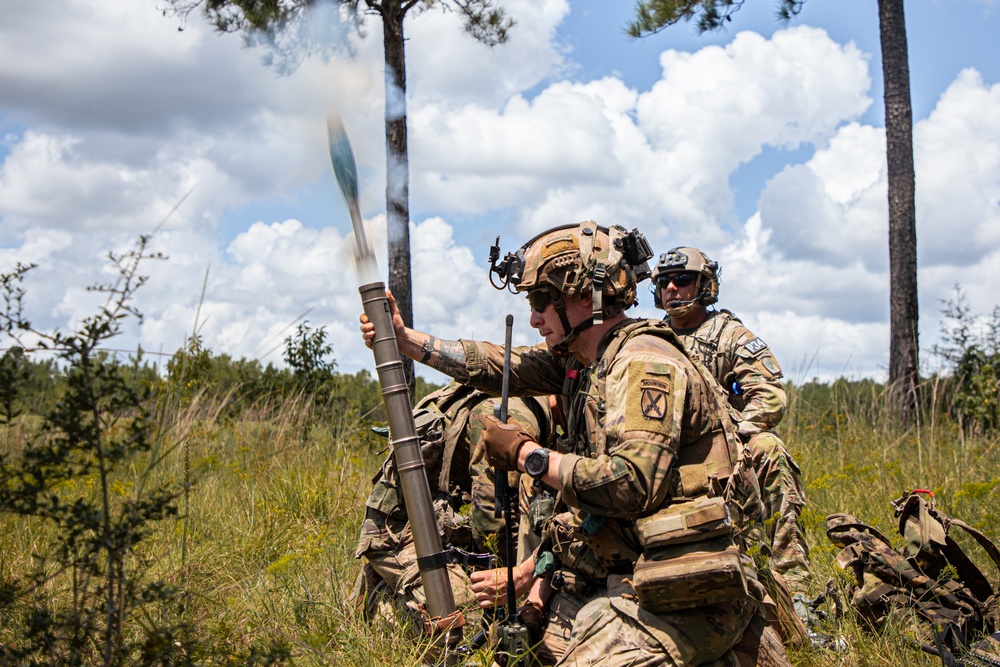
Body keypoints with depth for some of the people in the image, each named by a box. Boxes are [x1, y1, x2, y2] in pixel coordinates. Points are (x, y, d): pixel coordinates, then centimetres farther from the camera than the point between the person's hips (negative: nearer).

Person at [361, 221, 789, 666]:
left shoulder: (647, 364, -15)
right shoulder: (584, 358, 13)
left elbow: (631, 484, -25)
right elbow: (507, 368, 21)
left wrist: (527, 455, -15)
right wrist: (405, 339, 22)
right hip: (619, 583, 10)